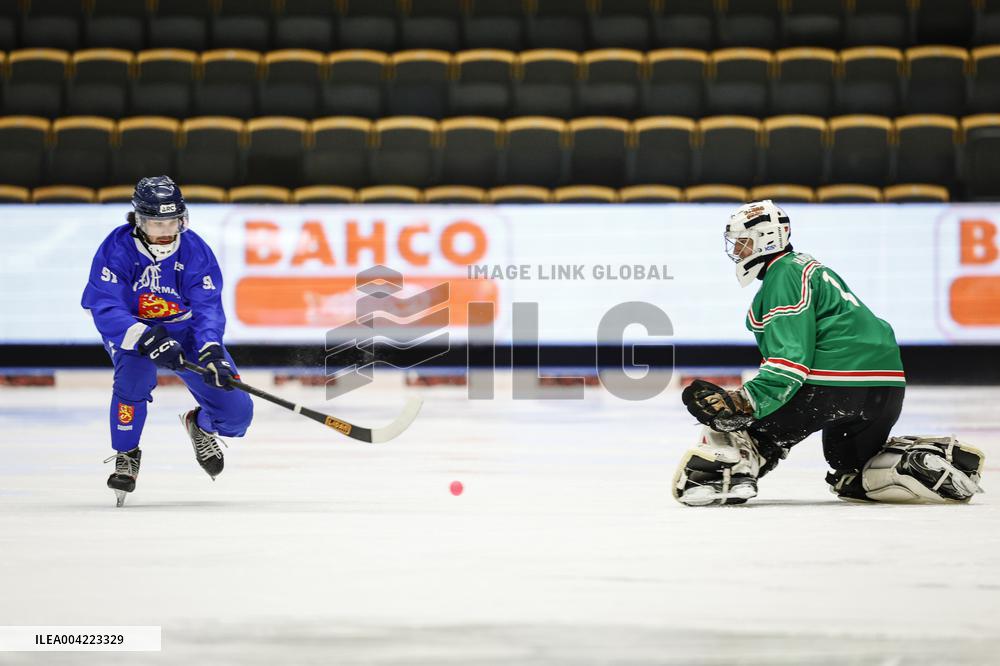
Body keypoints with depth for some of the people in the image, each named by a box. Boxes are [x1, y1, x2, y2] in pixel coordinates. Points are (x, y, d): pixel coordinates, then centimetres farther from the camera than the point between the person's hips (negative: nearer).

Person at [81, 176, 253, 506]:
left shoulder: (195, 250, -18)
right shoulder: (116, 249, -23)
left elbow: (208, 308, -25)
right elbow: (106, 311, -31)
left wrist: (211, 352, -45)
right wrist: (149, 340, -47)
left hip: (185, 331, 2)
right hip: (131, 330, -2)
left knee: (236, 411, -12)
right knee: (136, 366, -38)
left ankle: (201, 424, 29)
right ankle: (126, 454, -13)